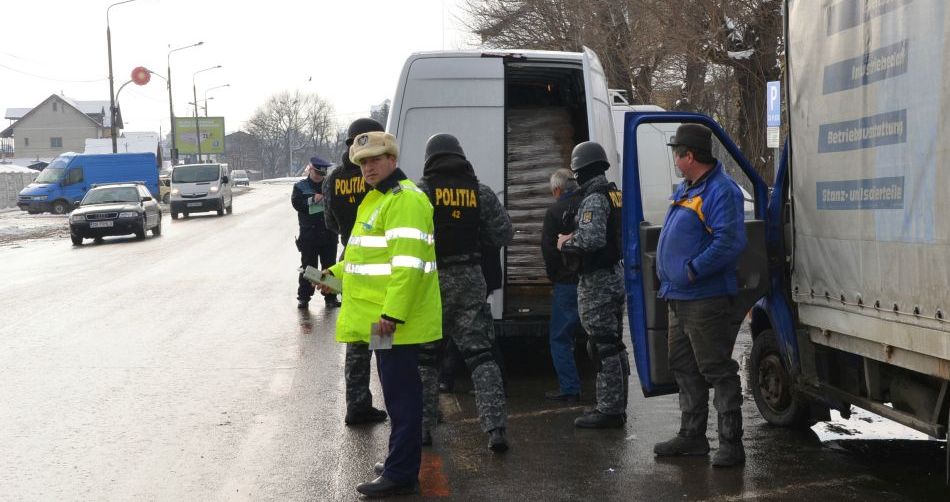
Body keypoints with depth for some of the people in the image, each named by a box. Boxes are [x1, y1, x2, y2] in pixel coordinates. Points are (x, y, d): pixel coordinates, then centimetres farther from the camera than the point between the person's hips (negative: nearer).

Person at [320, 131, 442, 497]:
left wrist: (392, 313, -28)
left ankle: (401, 474, -2)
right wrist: (335, 274, 22)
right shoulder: (379, 199, 19)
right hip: (384, 316, 11)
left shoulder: (405, 200, -16)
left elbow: (408, 262, -24)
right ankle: (401, 463, 27)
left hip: (396, 319, -11)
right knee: (398, 391, 17)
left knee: (401, 395, -6)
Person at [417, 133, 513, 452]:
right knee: (480, 353, 4)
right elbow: (503, 234, 3)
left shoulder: (420, 192, -6)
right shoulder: (480, 192, 3)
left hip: (430, 280, -2)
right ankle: (495, 428, -5)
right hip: (470, 279, 2)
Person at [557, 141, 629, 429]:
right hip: (614, 276, 10)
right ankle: (616, 408, 22)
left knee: (602, 346, -7)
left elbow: (592, 239, -28)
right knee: (612, 345, 15)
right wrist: (573, 239, 13)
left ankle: (609, 410, -4)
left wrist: (566, 243, -10)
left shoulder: (594, 199, -17)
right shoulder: (613, 194, 15)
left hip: (597, 282, -10)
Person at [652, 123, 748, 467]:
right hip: (679, 297, 10)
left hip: (706, 300, -10)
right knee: (684, 368, 16)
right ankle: (692, 436, 26)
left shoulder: (721, 192, -16)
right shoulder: (685, 190, 16)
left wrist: (693, 270, -21)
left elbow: (730, 243, -26)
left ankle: (731, 443, 0)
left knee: (717, 370, -5)